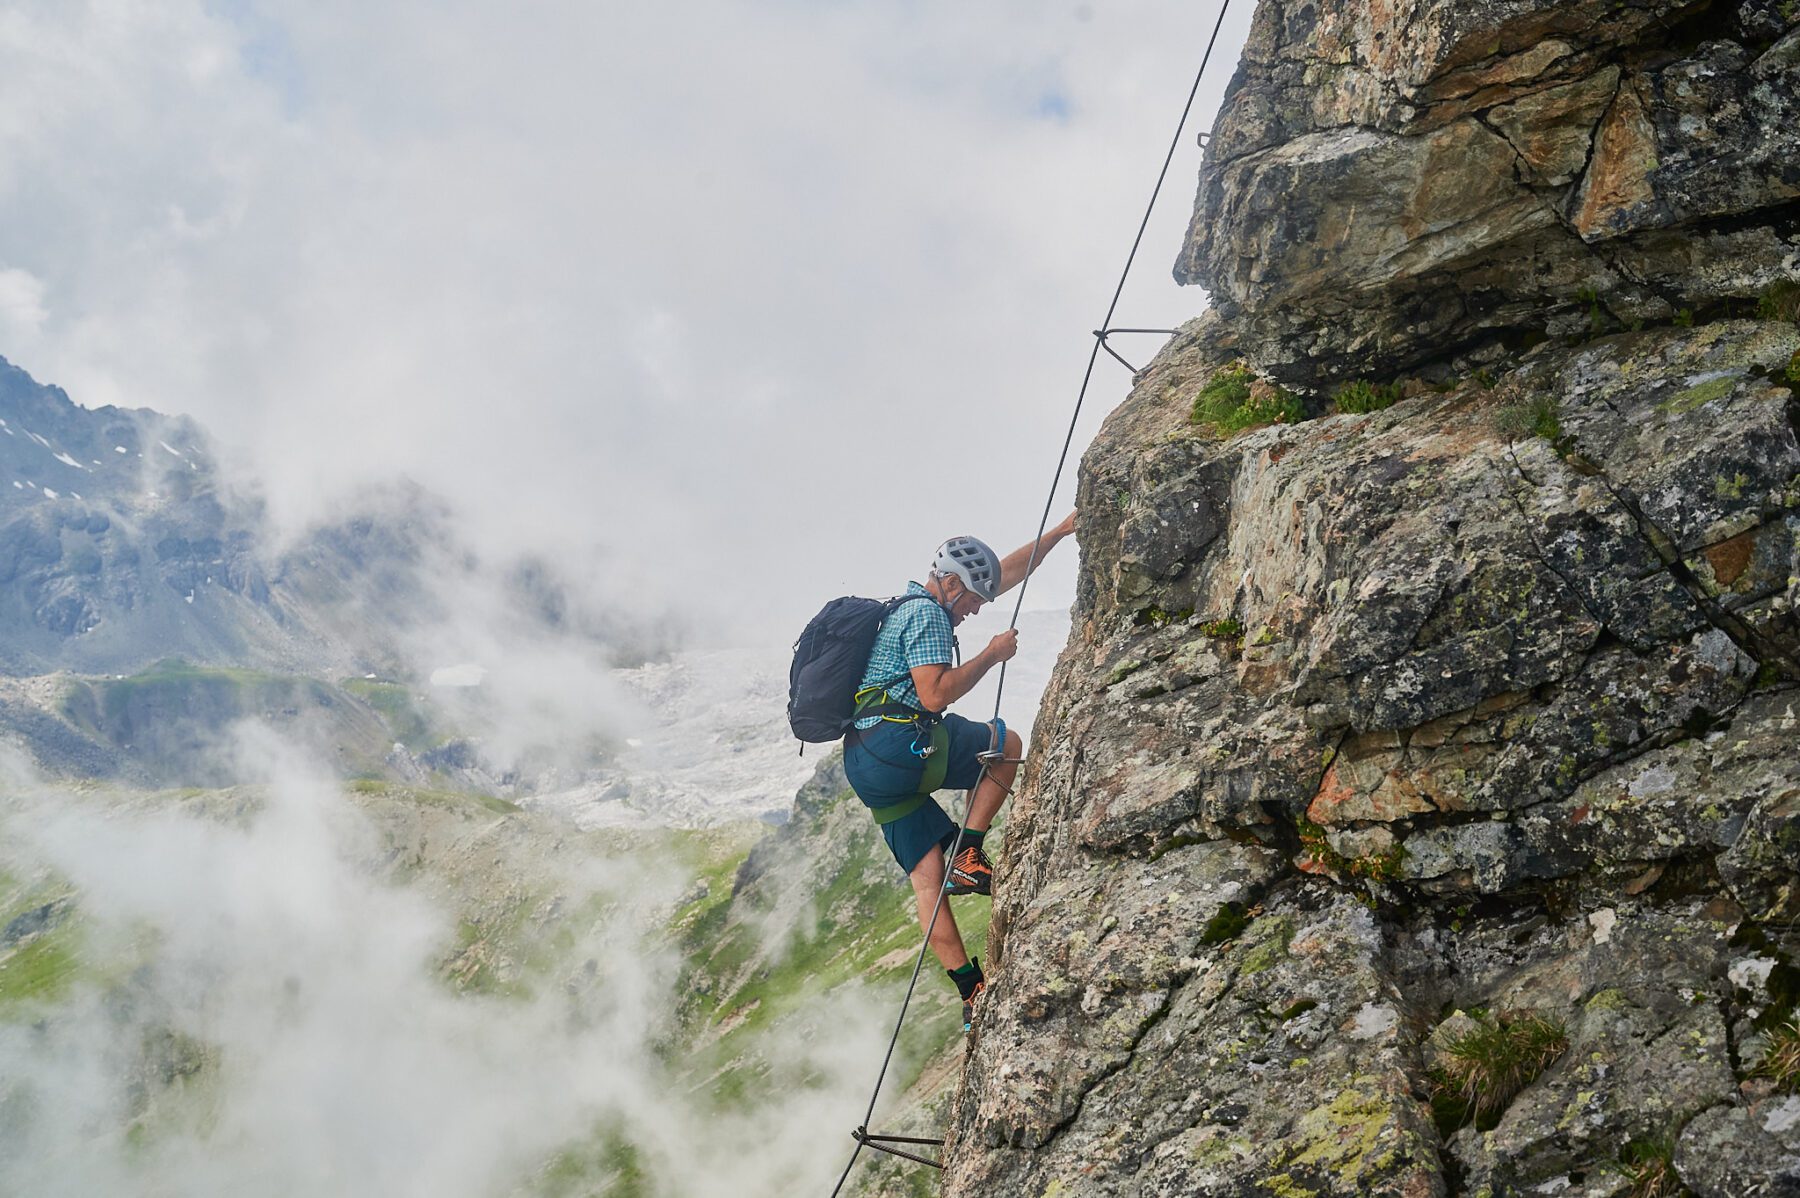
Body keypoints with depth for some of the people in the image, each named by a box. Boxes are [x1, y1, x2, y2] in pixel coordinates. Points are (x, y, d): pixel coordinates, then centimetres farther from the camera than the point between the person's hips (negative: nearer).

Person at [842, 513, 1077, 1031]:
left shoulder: (918, 606, 25)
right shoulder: (927, 614, -7)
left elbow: (1009, 571, 32)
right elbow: (934, 694, -19)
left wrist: (1059, 532, 34)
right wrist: (992, 655, -7)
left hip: (866, 768, 9)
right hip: (900, 745, -9)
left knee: (929, 880, 4)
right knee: (1007, 745, 12)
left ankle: (971, 990, 2)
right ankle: (968, 857, 2)